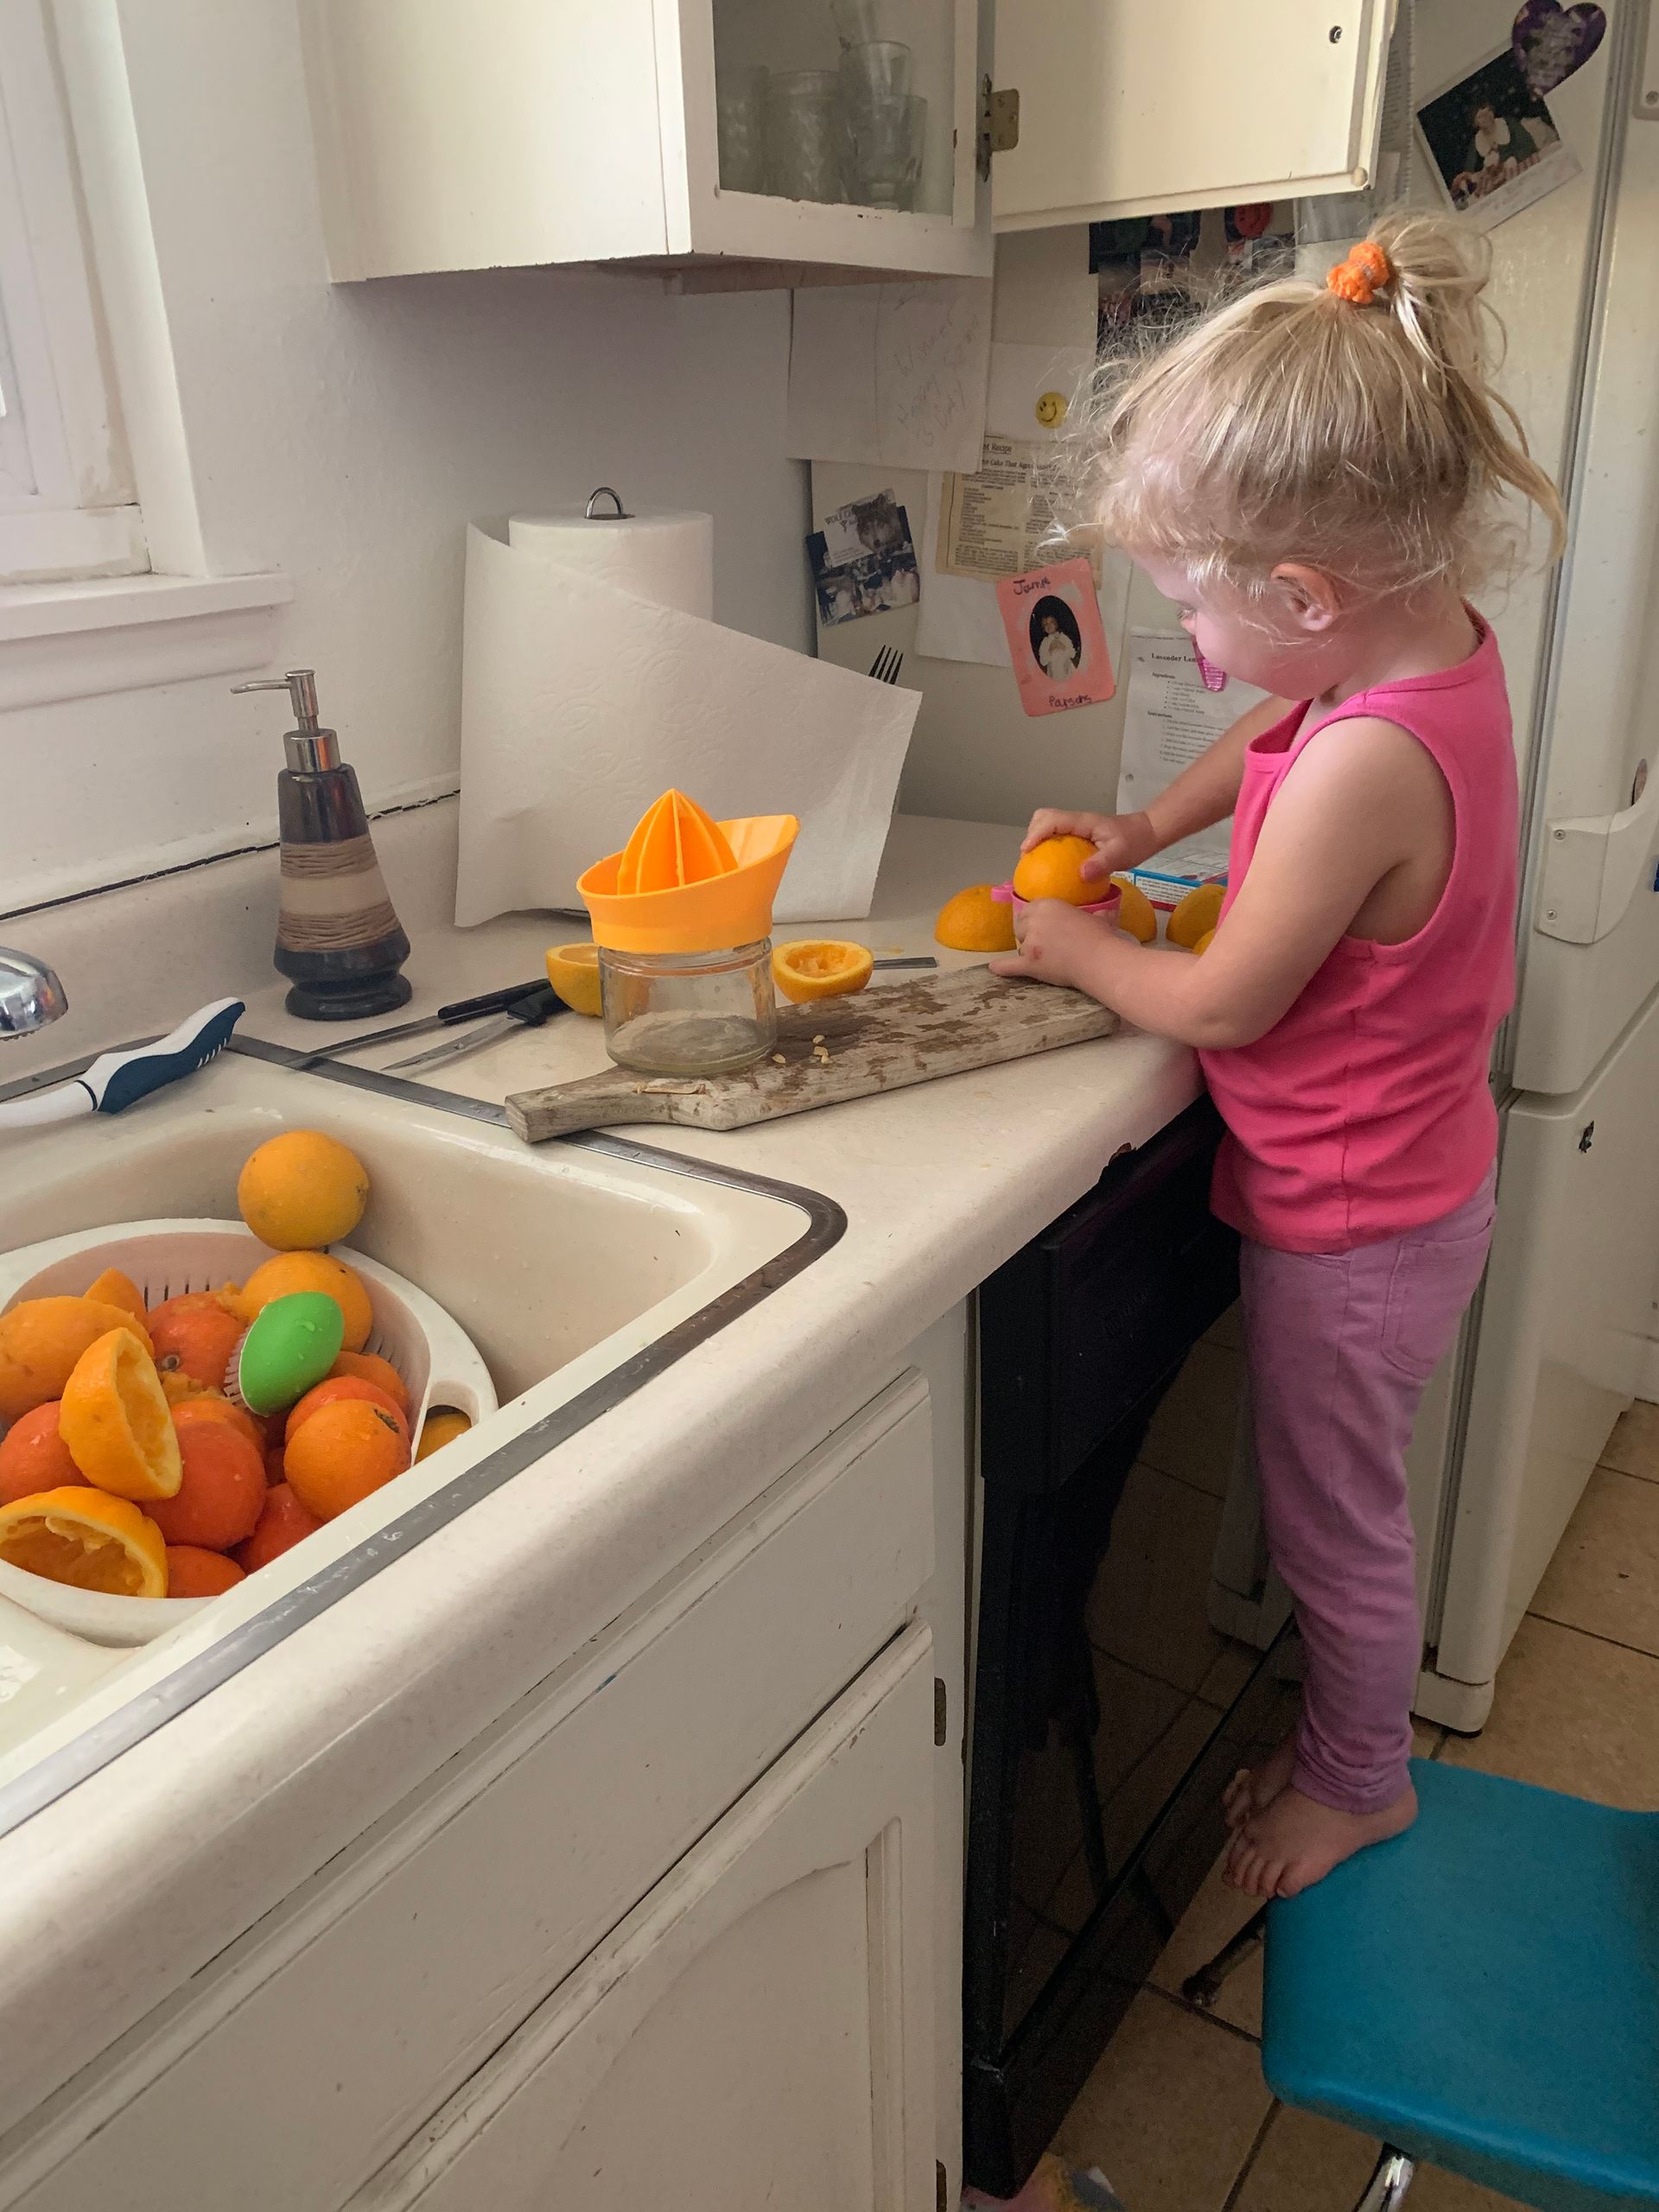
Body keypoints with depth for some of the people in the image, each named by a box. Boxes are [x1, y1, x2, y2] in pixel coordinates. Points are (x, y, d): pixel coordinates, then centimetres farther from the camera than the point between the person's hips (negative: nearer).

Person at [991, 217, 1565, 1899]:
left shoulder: (1372, 762, -33)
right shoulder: (1437, 645, -5)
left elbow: (1223, 1004, -22)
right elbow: (1276, 731, 18)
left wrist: (1077, 950, -6)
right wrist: (1137, 831, 11)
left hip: (1350, 1227, -9)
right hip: (1398, 1185, 9)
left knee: (1333, 1523, 15)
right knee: (1333, 1508, 26)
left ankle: (1360, 1781, 41)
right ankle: (1344, 1740, 48)